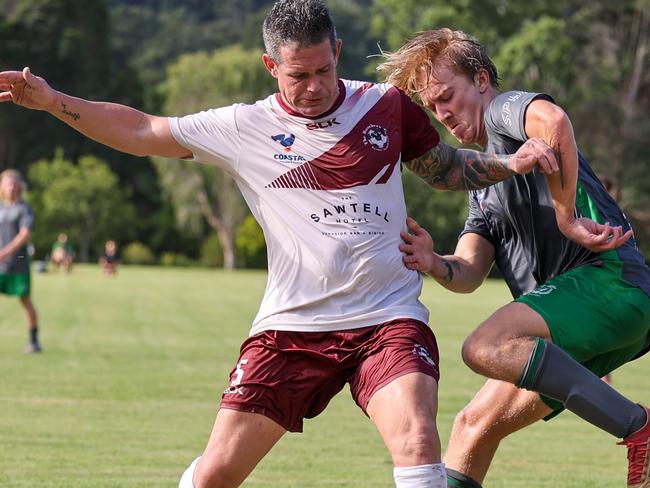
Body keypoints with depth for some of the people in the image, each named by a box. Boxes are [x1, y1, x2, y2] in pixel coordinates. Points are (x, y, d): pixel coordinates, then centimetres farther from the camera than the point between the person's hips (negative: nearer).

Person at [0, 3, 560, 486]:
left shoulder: (386, 105, 4)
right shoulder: (245, 128, 1)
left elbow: (448, 168, 19)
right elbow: (142, 131, 8)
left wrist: (512, 163, 1)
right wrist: (52, 100, 1)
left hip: (387, 319, 0)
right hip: (290, 327, 0)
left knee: (416, 440, -28)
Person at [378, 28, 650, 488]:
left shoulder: (504, 108, 4)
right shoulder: (482, 185, 30)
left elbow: (553, 122, -23)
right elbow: (469, 272, 13)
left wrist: (566, 217, -17)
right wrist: (435, 264, -10)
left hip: (610, 277, -9)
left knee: (486, 347, -29)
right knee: (475, 425, 9)